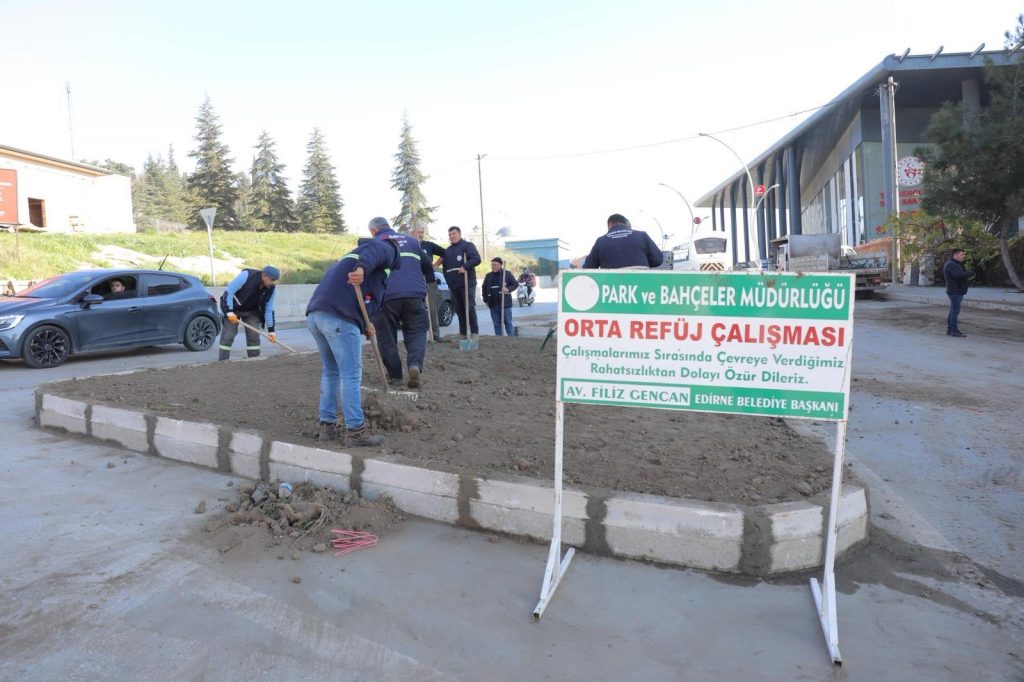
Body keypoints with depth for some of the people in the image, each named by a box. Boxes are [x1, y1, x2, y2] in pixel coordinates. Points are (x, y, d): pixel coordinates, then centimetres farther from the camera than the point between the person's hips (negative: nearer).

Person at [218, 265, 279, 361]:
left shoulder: (271, 289, -16)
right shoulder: (246, 275, -31)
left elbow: (269, 309, -8)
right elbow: (229, 291, -26)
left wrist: (271, 330, -9)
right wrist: (229, 311, -30)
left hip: (251, 311, 4)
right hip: (232, 308, -4)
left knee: (254, 335, -2)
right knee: (228, 335, -8)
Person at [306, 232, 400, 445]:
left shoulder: (353, 255, 37)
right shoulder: (388, 249, 12)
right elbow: (374, 249, -14)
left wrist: (364, 326, 24)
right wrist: (362, 268, -32)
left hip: (314, 314, 8)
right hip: (339, 317, -8)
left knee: (330, 371, 20)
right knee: (351, 374, -2)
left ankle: (326, 425, 23)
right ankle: (355, 430, 2)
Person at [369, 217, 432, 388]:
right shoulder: (411, 240, 23)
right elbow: (428, 267, 26)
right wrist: (423, 285, 40)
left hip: (386, 297, -2)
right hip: (414, 295, 2)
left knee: (387, 336, 12)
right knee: (416, 332, 10)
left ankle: (395, 374, 14)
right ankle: (415, 364, -14)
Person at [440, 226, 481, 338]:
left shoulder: (467, 245, 0)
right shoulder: (447, 251, 22)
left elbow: (477, 259, -14)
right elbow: (445, 267, 27)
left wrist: (465, 267, -25)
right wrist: (448, 280, 14)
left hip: (467, 283, -7)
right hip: (453, 285, 7)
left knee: (470, 308, -9)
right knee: (459, 310, 7)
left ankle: (474, 332, -4)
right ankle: (463, 333, 12)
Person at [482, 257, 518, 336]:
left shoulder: (507, 274, -1)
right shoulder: (488, 276, 10)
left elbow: (515, 284, 0)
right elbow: (484, 288, 18)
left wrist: (508, 289, -18)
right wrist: (486, 300, 12)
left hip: (505, 304, -4)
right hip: (493, 305, 4)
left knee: (508, 323, 3)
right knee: (497, 324, 7)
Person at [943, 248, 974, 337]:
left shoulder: (954, 264, 20)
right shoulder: (951, 264, -15)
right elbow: (959, 275, -28)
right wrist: (971, 273, -15)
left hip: (957, 292, 11)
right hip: (955, 292, -11)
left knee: (953, 311, 12)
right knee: (955, 311, -9)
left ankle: (950, 330, 16)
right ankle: (954, 331, -8)